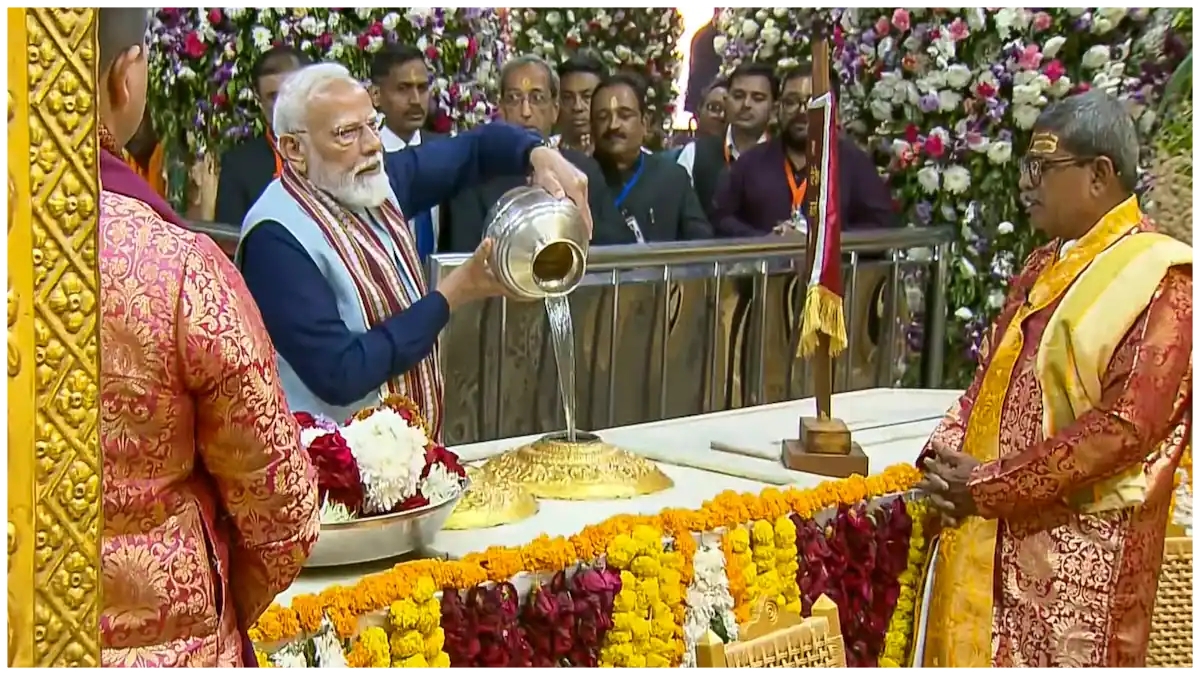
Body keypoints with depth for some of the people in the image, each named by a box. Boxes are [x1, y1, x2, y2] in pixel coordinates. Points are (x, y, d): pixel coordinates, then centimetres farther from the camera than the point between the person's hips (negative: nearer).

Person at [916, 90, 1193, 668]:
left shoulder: (1160, 279, -12)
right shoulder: (1045, 268, 15)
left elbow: (1126, 425, -19)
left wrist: (988, 486, -16)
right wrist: (945, 456, 0)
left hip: (1079, 550, -8)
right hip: (991, 536, 8)